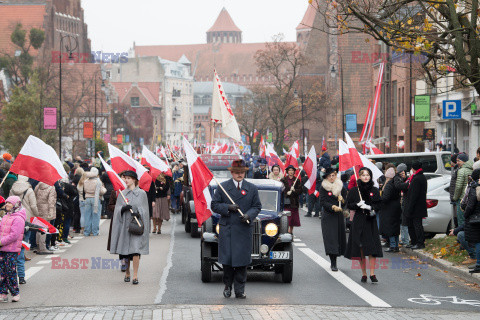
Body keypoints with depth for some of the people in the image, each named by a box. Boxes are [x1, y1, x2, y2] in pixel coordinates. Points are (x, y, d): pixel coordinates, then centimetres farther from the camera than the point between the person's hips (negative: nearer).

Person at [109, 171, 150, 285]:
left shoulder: (141, 193, 2)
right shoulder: (122, 194, 10)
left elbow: (144, 210, 1)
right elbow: (117, 209, 6)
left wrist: (138, 213, -19)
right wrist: (123, 208, -15)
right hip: (124, 224, 3)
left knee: (135, 249, -13)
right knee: (125, 249, 6)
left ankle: (135, 276, -11)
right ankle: (127, 273, 24)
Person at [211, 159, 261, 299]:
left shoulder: (252, 188, 8)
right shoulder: (223, 187, 4)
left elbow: (257, 206, 10)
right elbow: (214, 205, 4)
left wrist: (249, 215, -10)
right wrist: (228, 207, -12)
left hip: (244, 229, 1)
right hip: (227, 229, -1)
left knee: (242, 261, -1)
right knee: (227, 259, -2)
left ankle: (240, 290, 5)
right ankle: (227, 286, 16)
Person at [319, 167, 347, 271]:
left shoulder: (341, 186, 9)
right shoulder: (323, 187, -1)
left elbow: (346, 200, 13)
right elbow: (323, 202, -6)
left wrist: (342, 199, -10)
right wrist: (333, 207, -20)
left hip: (339, 216, 4)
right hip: (328, 216, -4)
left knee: (339, 236, 5)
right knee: (330, 237, -11)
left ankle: (333, 261, 20)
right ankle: (333, 263, -13)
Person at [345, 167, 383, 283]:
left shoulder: (375, 190, 6)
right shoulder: (354, 190, 3)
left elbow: (379, 204, 6)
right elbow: (349, 205, 4)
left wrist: (370, 207, -12)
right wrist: (358, 205, -15)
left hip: (371, 221, 0)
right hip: (359, 221, 0)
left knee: (372, 248, -8)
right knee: (361, 248, 1)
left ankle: (372, 273, -6)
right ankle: (364, 274, 9)